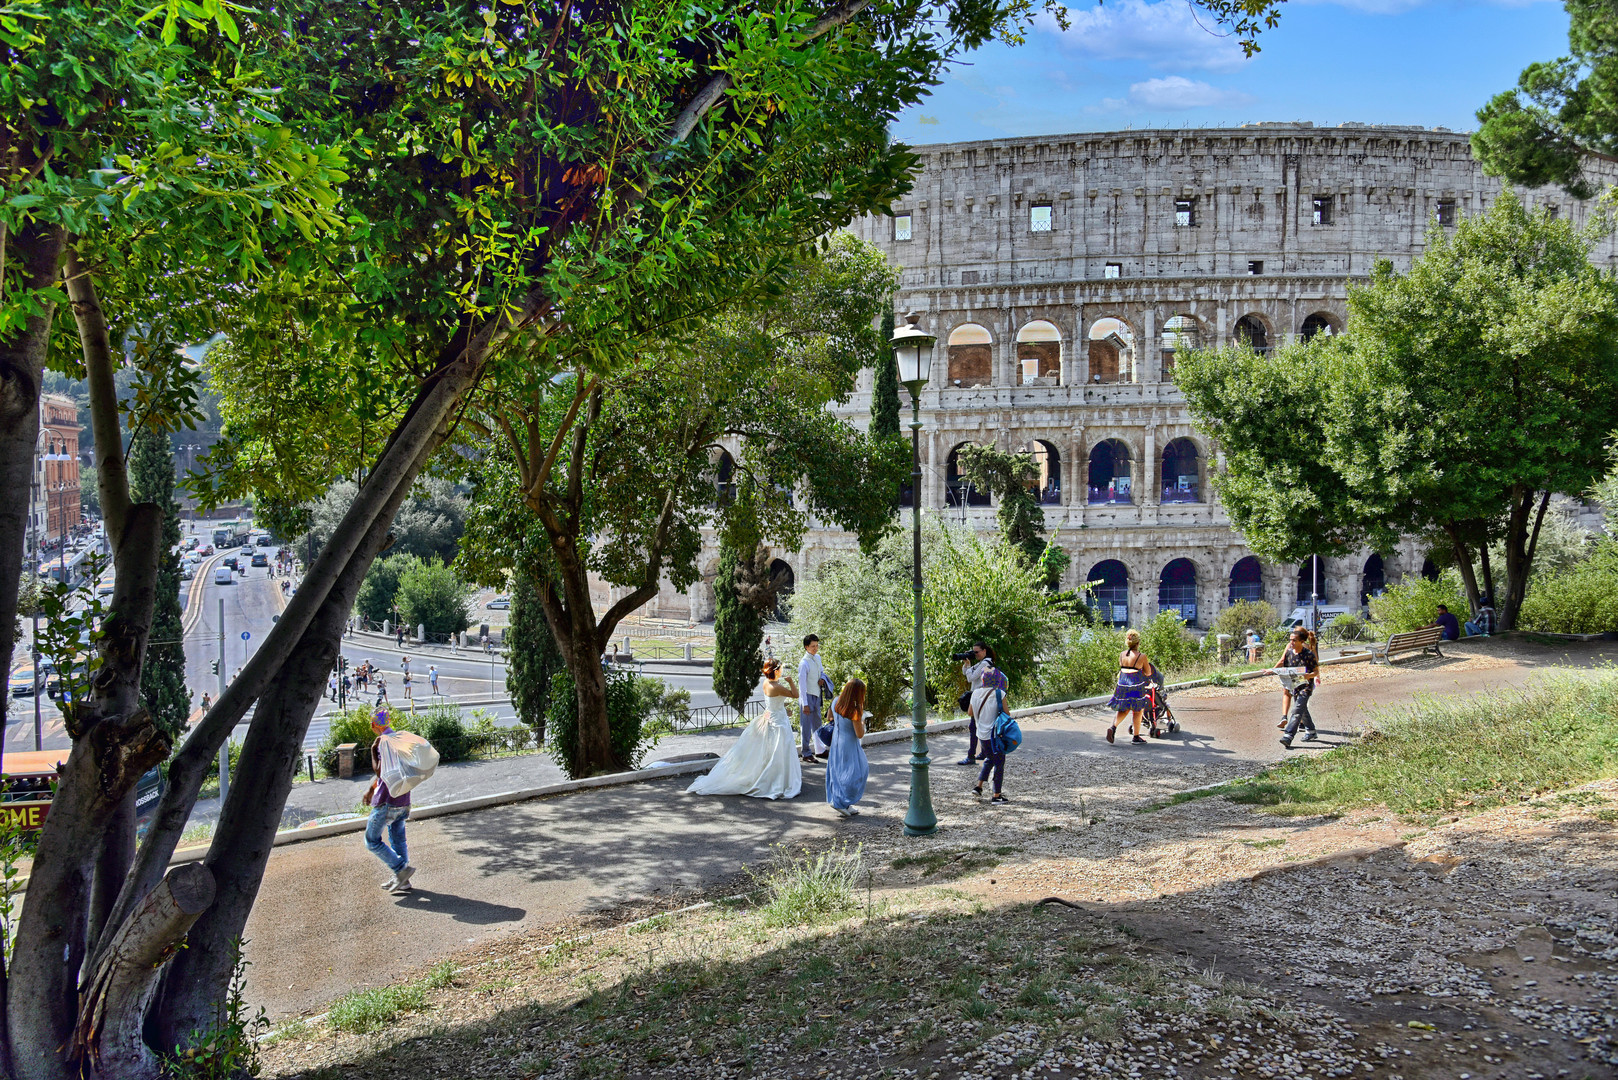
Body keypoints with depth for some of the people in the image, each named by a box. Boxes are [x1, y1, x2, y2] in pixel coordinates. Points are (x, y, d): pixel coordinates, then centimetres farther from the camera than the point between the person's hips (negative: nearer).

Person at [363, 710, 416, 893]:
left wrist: (373, 751, -10)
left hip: (387, 802, -9)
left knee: (372, 840, 2)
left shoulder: (384, 743, -15)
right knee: (398, 840, 15)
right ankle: (401, 881, 18)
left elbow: (380, 771, -19)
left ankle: (402, 869, -5)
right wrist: (370, 791, 29)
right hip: (403, 801, 9)